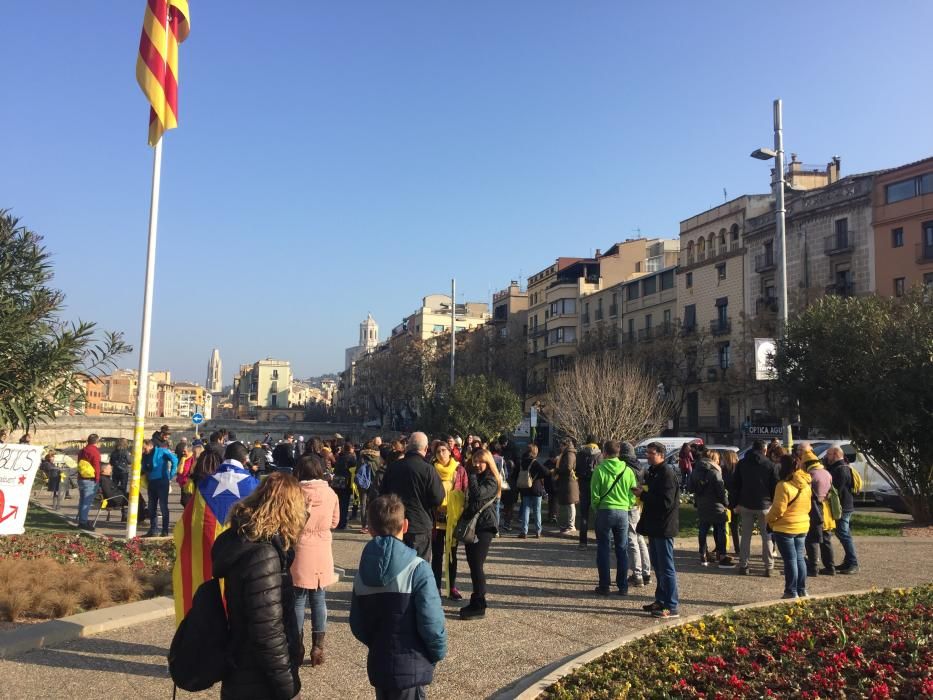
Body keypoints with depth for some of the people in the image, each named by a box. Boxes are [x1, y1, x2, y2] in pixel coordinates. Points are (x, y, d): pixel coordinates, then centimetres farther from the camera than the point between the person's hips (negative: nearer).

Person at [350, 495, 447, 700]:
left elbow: (357, 625, 5)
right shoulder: (417, 569, -18)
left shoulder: (362, 572, -1)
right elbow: (432, 622, -18)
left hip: (377, 666, 5)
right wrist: (438, 652, 0)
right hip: (411, 669, -5)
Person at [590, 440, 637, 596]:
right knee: (622, 550, 11)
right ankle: (623, 587, 13)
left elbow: (594, 494, -7)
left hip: (604, 511, -3)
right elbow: (633, 494, 1)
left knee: (603, 549, 7)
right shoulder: (628, 470, -1)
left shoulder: (600, 470, -9)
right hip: (623, 512, 3)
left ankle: (604, 586, 9)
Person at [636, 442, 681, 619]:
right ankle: (661, 600, 27)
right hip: (654, 526, 10)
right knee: (657, 566, 17)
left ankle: (672, 607, 1)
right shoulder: (652, 473, 14)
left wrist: (643, 494, -18)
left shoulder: (667, 475, -17)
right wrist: (642, 493, 4)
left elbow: (666, 502, -24)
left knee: (666, 567, -5)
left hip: (663, 528, -10)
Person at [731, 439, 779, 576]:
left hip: (745, 505, 2)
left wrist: (735, 504, 10)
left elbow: (735, 485, 5)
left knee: (745, 535, 8)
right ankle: (769, 566, 7)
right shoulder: (771, 465, -6)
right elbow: (775, 486, -5)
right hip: (764, 506, -2)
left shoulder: (741, 464, 3)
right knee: (767, 536, 7)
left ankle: (743, 565, 8)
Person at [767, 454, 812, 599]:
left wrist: (769, 520, -3)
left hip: (785, 528, -7)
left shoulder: (784, 485, -21)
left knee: (790, 560, 0)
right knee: (800, 558, 15)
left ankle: (791, 592, 5)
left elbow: (778, 509, -19)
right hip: (803, 526, 7)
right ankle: (802, 590, 21)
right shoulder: (805, 485, 4)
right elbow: (808, 506, 12)